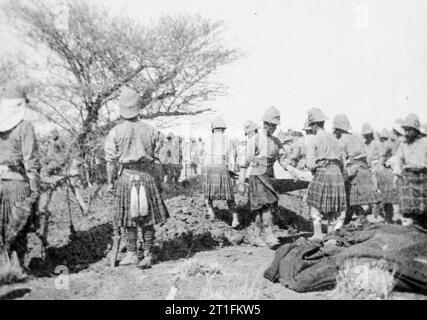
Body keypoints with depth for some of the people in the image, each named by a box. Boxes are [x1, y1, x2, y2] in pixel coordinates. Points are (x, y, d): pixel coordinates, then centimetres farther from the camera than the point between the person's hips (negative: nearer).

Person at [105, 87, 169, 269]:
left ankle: (132, 254, 17)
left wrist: (110, 182, 5)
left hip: (126, 178, -1)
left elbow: (111, 160, -4)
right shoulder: (150, 130, 1)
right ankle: (148, 255, 11)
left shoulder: (115, 132, -4)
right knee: (147, 219, 8)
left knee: (130, 219, 10)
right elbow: (154, 157, 4)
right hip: (147, 177, 1)